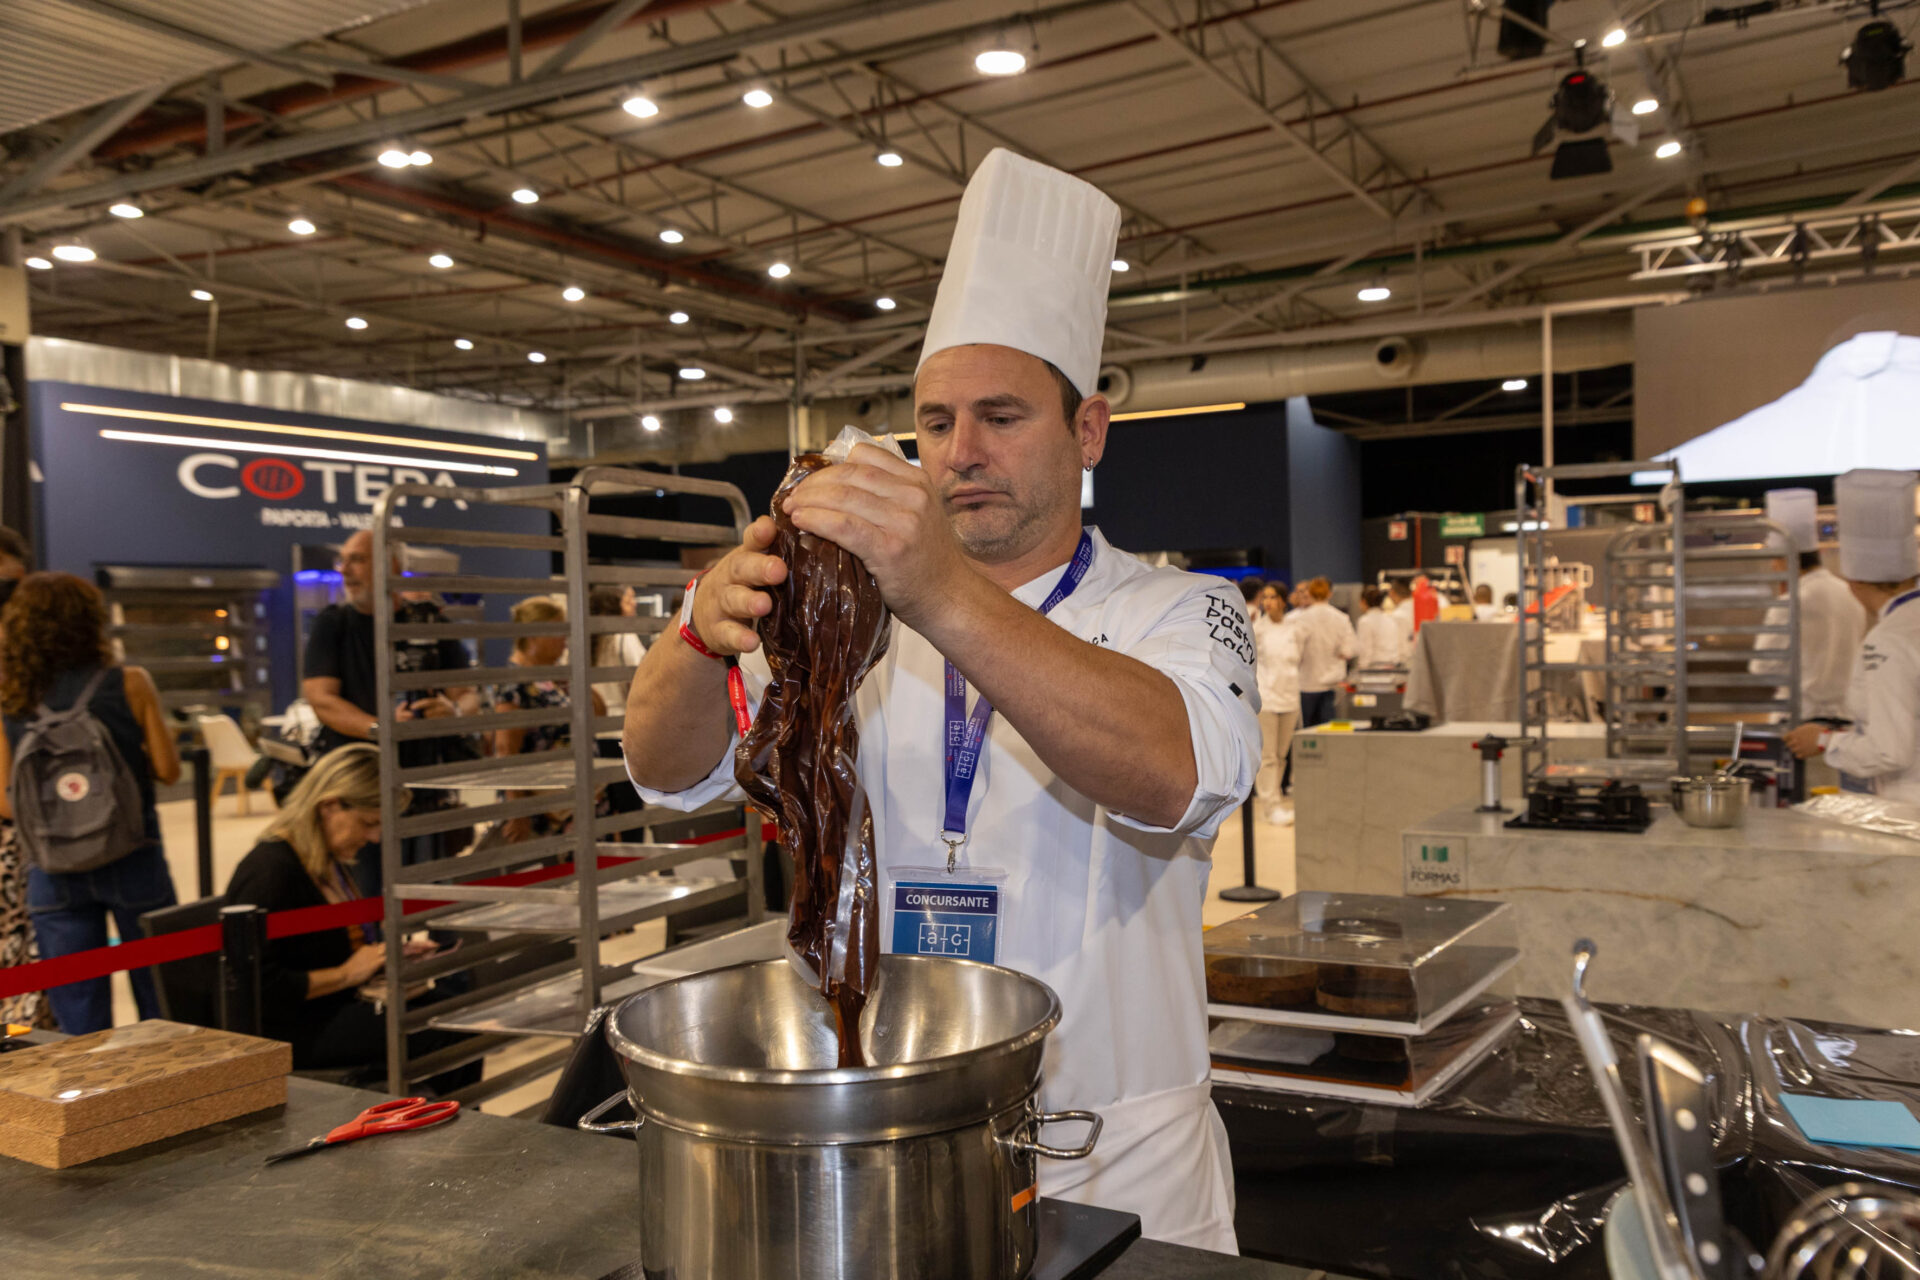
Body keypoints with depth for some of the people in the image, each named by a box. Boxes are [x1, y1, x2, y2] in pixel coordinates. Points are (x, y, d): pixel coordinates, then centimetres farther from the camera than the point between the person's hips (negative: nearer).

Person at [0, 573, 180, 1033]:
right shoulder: (130, 685, -8)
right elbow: (167, 769, -4)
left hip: (52, 870, 2)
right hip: (132, 859, -2)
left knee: (80, 1023, 9)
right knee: (162, 1004, 11)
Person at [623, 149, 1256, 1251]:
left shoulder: (1179, 613, -6)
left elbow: (1176, 775, -29)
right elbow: (676, 768, -8)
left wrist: (945, 598, -42)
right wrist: (709, 630, -30)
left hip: (1116, 1174, -2)